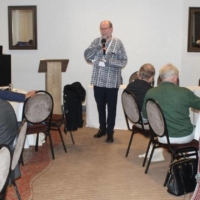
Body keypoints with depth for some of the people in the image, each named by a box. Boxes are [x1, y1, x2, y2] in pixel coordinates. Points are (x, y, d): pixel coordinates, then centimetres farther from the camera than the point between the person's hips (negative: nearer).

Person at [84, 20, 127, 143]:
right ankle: (102, 128, 30)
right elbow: (87, 56, 0)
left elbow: (123, 61, -8)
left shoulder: (118, 43, -4)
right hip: (98, 81, 4)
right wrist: (97, 48, -15)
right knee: (100, 107, 15)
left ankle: (110, 132, 15)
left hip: (112, 82, -4)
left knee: (111, 108, 4)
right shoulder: (96, 42, 7)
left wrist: (109, 62, -21)